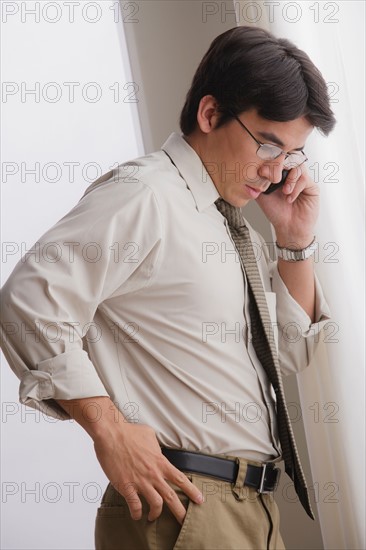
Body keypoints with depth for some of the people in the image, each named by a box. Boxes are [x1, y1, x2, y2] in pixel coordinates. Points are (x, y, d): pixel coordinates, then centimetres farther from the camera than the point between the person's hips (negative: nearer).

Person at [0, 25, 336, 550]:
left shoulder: (236, 227, 14)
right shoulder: (144, 196, -12)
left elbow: (290, 353, 19)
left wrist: (296, 241, 6)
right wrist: (110, 432, -23)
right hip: (182, 507, -8)